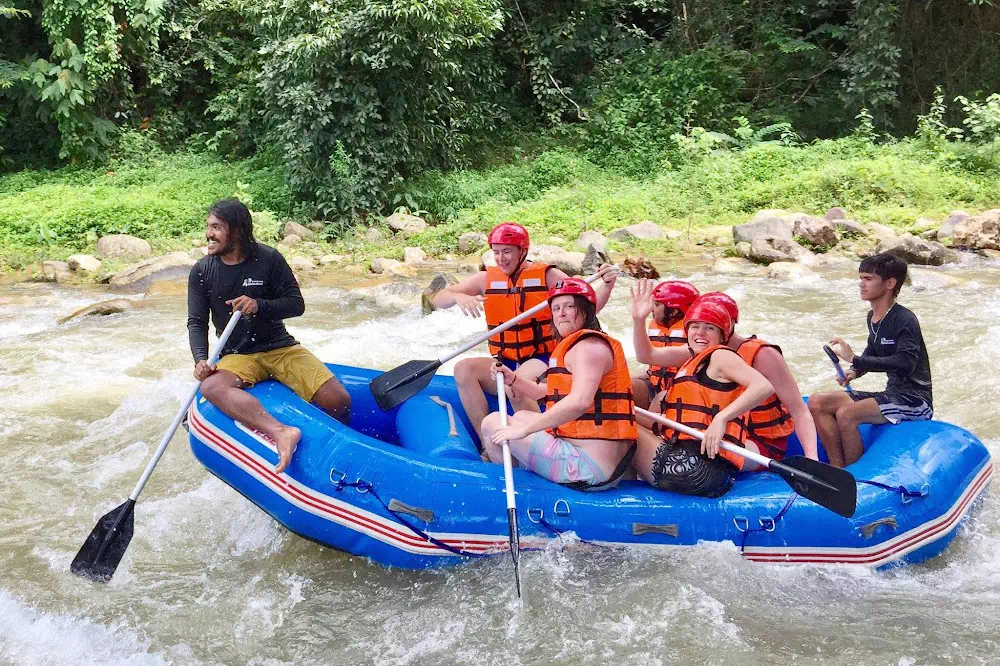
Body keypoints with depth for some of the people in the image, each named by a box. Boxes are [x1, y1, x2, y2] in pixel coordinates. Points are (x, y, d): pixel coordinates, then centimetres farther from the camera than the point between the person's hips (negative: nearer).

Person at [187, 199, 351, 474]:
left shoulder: (268, 259, -4)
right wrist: (200, 359, -16)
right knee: (211, 386, -36)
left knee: (339, 401, -20)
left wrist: (259, 306, -22)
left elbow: (296, 304, -3)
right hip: (237, 357, 1)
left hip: (281, 348, 0)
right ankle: (281, 432, -54)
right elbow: (197, 322, 2)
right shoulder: (201, 271, 1)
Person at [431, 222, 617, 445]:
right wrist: (458, 296, -19)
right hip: (504, 365, 4)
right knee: (464, 369, -23)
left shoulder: (547, 276, 0)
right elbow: (437, 300, 4)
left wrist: (606, 286, -27)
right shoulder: (486, 279, 8)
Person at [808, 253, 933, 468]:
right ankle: (838, 471, -5)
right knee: (817, 403, -3)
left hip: (915, 399, -9)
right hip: (893, 394, 9)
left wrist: (855, 360, -29)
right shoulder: (873, 317, 10)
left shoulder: (904, 319, -17)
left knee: (846, 414, -31)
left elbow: (905, 363, -31)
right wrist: (855, 371, 5)